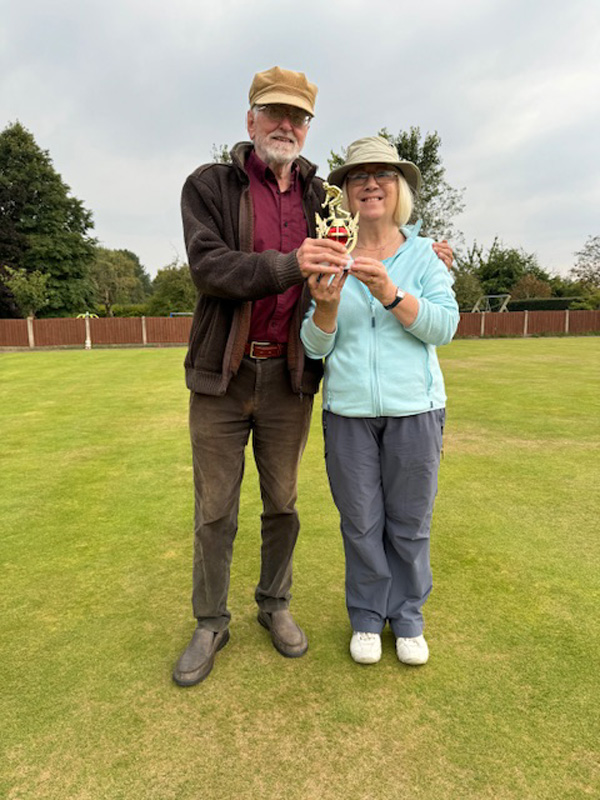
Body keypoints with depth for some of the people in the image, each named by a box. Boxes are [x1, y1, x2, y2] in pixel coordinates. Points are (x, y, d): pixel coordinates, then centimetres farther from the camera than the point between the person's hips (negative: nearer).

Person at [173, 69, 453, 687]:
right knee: (215, 509, 7)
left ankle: (274, 604, 34)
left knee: (282, 503, 13)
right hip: (222, 376, -2)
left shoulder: (320, 198, 10)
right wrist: (289, 266, -31)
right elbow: (207, 266, -16)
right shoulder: (209, 185, 1)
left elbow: (358, 250, 24)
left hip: (289, 379, 3)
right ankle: (211, 623, 26)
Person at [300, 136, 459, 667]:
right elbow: (315, 346, 1)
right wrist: (326, 305, -19)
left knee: (410, 522, 10)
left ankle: (408, 617, 32)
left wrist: (390, 294, -22)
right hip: (348, 410, 1)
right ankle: (367, 617, 31)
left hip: (414, 408, 0)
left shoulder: (423, 253, 4)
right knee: (360, 521, 9)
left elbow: (445, 325, -8)